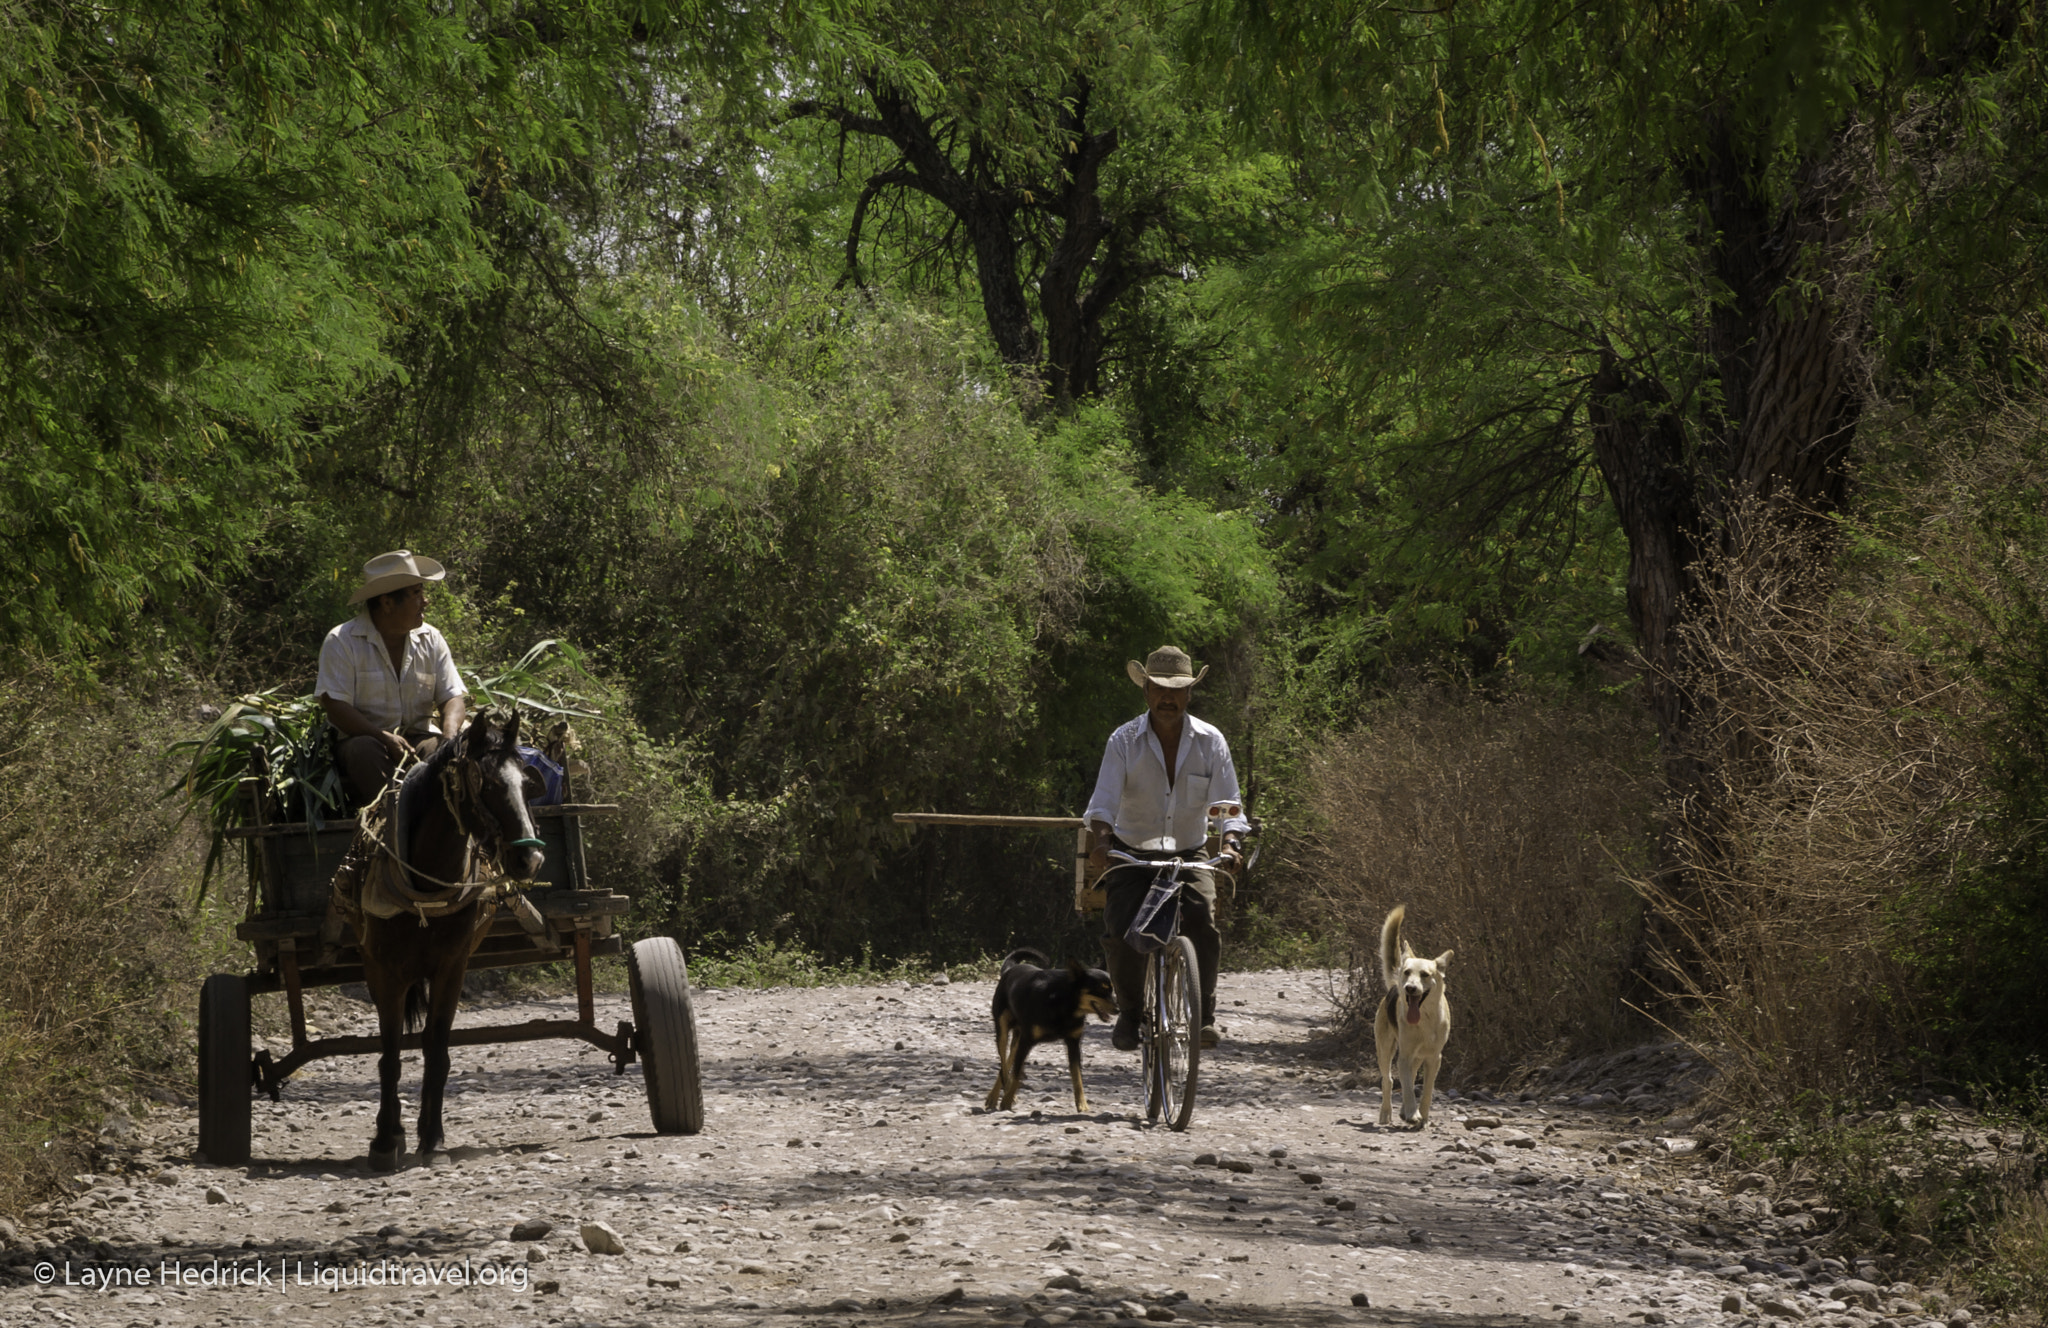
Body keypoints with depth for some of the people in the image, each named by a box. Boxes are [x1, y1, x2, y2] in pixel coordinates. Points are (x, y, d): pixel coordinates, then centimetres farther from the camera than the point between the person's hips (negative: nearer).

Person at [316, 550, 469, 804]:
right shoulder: (342, 642, -5)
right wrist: (385, 738, -26)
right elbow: (334, 706, -14)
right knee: (363, 750, -38)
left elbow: (453, 697, 6)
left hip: (418, 738, 3)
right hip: (365, 736, -3)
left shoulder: (430, 640, 10)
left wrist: (449, 737, -18)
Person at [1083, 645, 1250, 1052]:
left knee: (1202, 923, -26)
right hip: (1131, 856, -1)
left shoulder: (1210, 741, -5)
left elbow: (1228, 804, -10)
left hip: (1189, 855, 1)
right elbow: (1104, 801, -17)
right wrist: (1100, 843, -38)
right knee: (1119, 930, -24)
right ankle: (1129, 1012, -1)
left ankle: (1204, 1012, -8)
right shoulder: (1124, 741, -9)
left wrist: (1232, 845, -30)